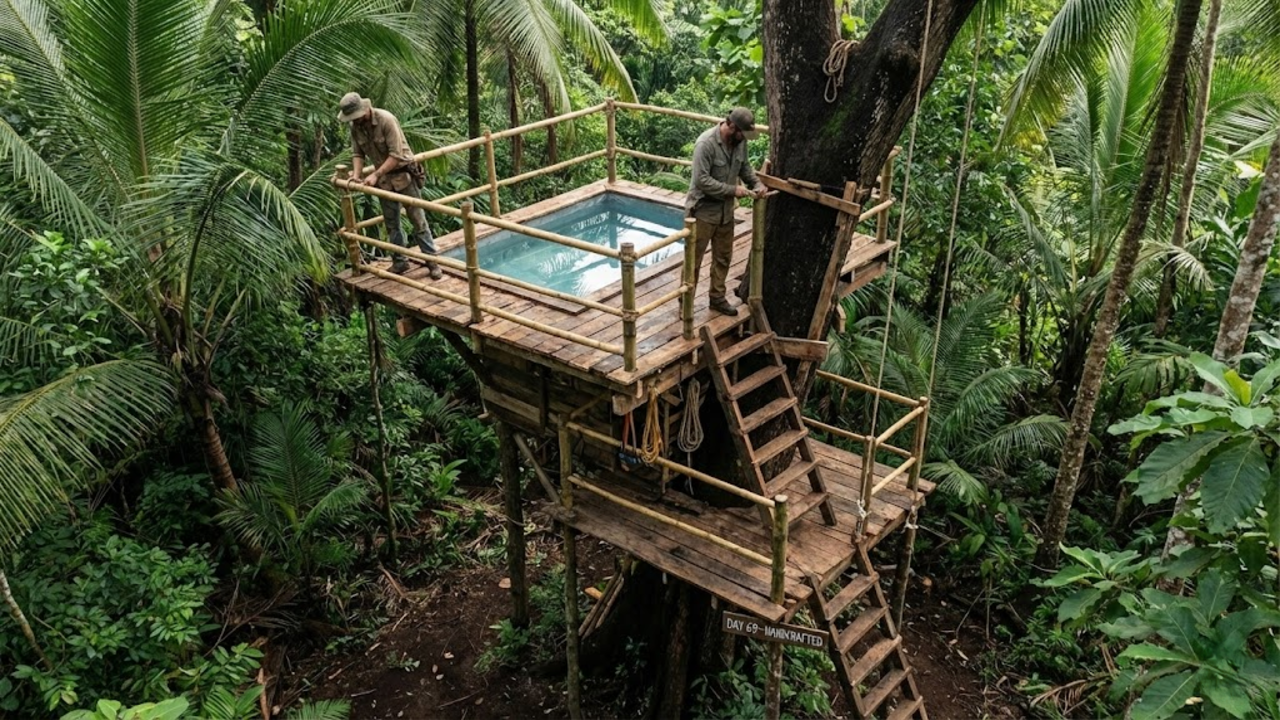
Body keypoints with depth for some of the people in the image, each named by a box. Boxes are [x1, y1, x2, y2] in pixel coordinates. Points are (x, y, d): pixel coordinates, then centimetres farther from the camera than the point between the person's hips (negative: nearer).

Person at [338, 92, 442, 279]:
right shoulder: (354, 126, -4)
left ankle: (431, 259, 5)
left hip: (403, 173, -6)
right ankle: (400, 261, 23)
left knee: (417, 219, -2)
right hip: (383, 178, 6)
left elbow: (396, 155, -25)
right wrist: (357, 176, -12)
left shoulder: (386, 120, -23)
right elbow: (358, 154, 4)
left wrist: (375, 175, -26)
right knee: (391, 223, 12)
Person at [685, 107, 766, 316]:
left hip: (725, 211, 7)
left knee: (723, 257, 16)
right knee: (694, 260, 3)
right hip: (703, 210, -7)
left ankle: (717, 298, 31)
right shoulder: (706, 143, -24)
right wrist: (733, 190, -24)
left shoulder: (739, 142, -2)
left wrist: (756, 184, -3)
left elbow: (745, 167, 15)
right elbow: (702, 180, -27)